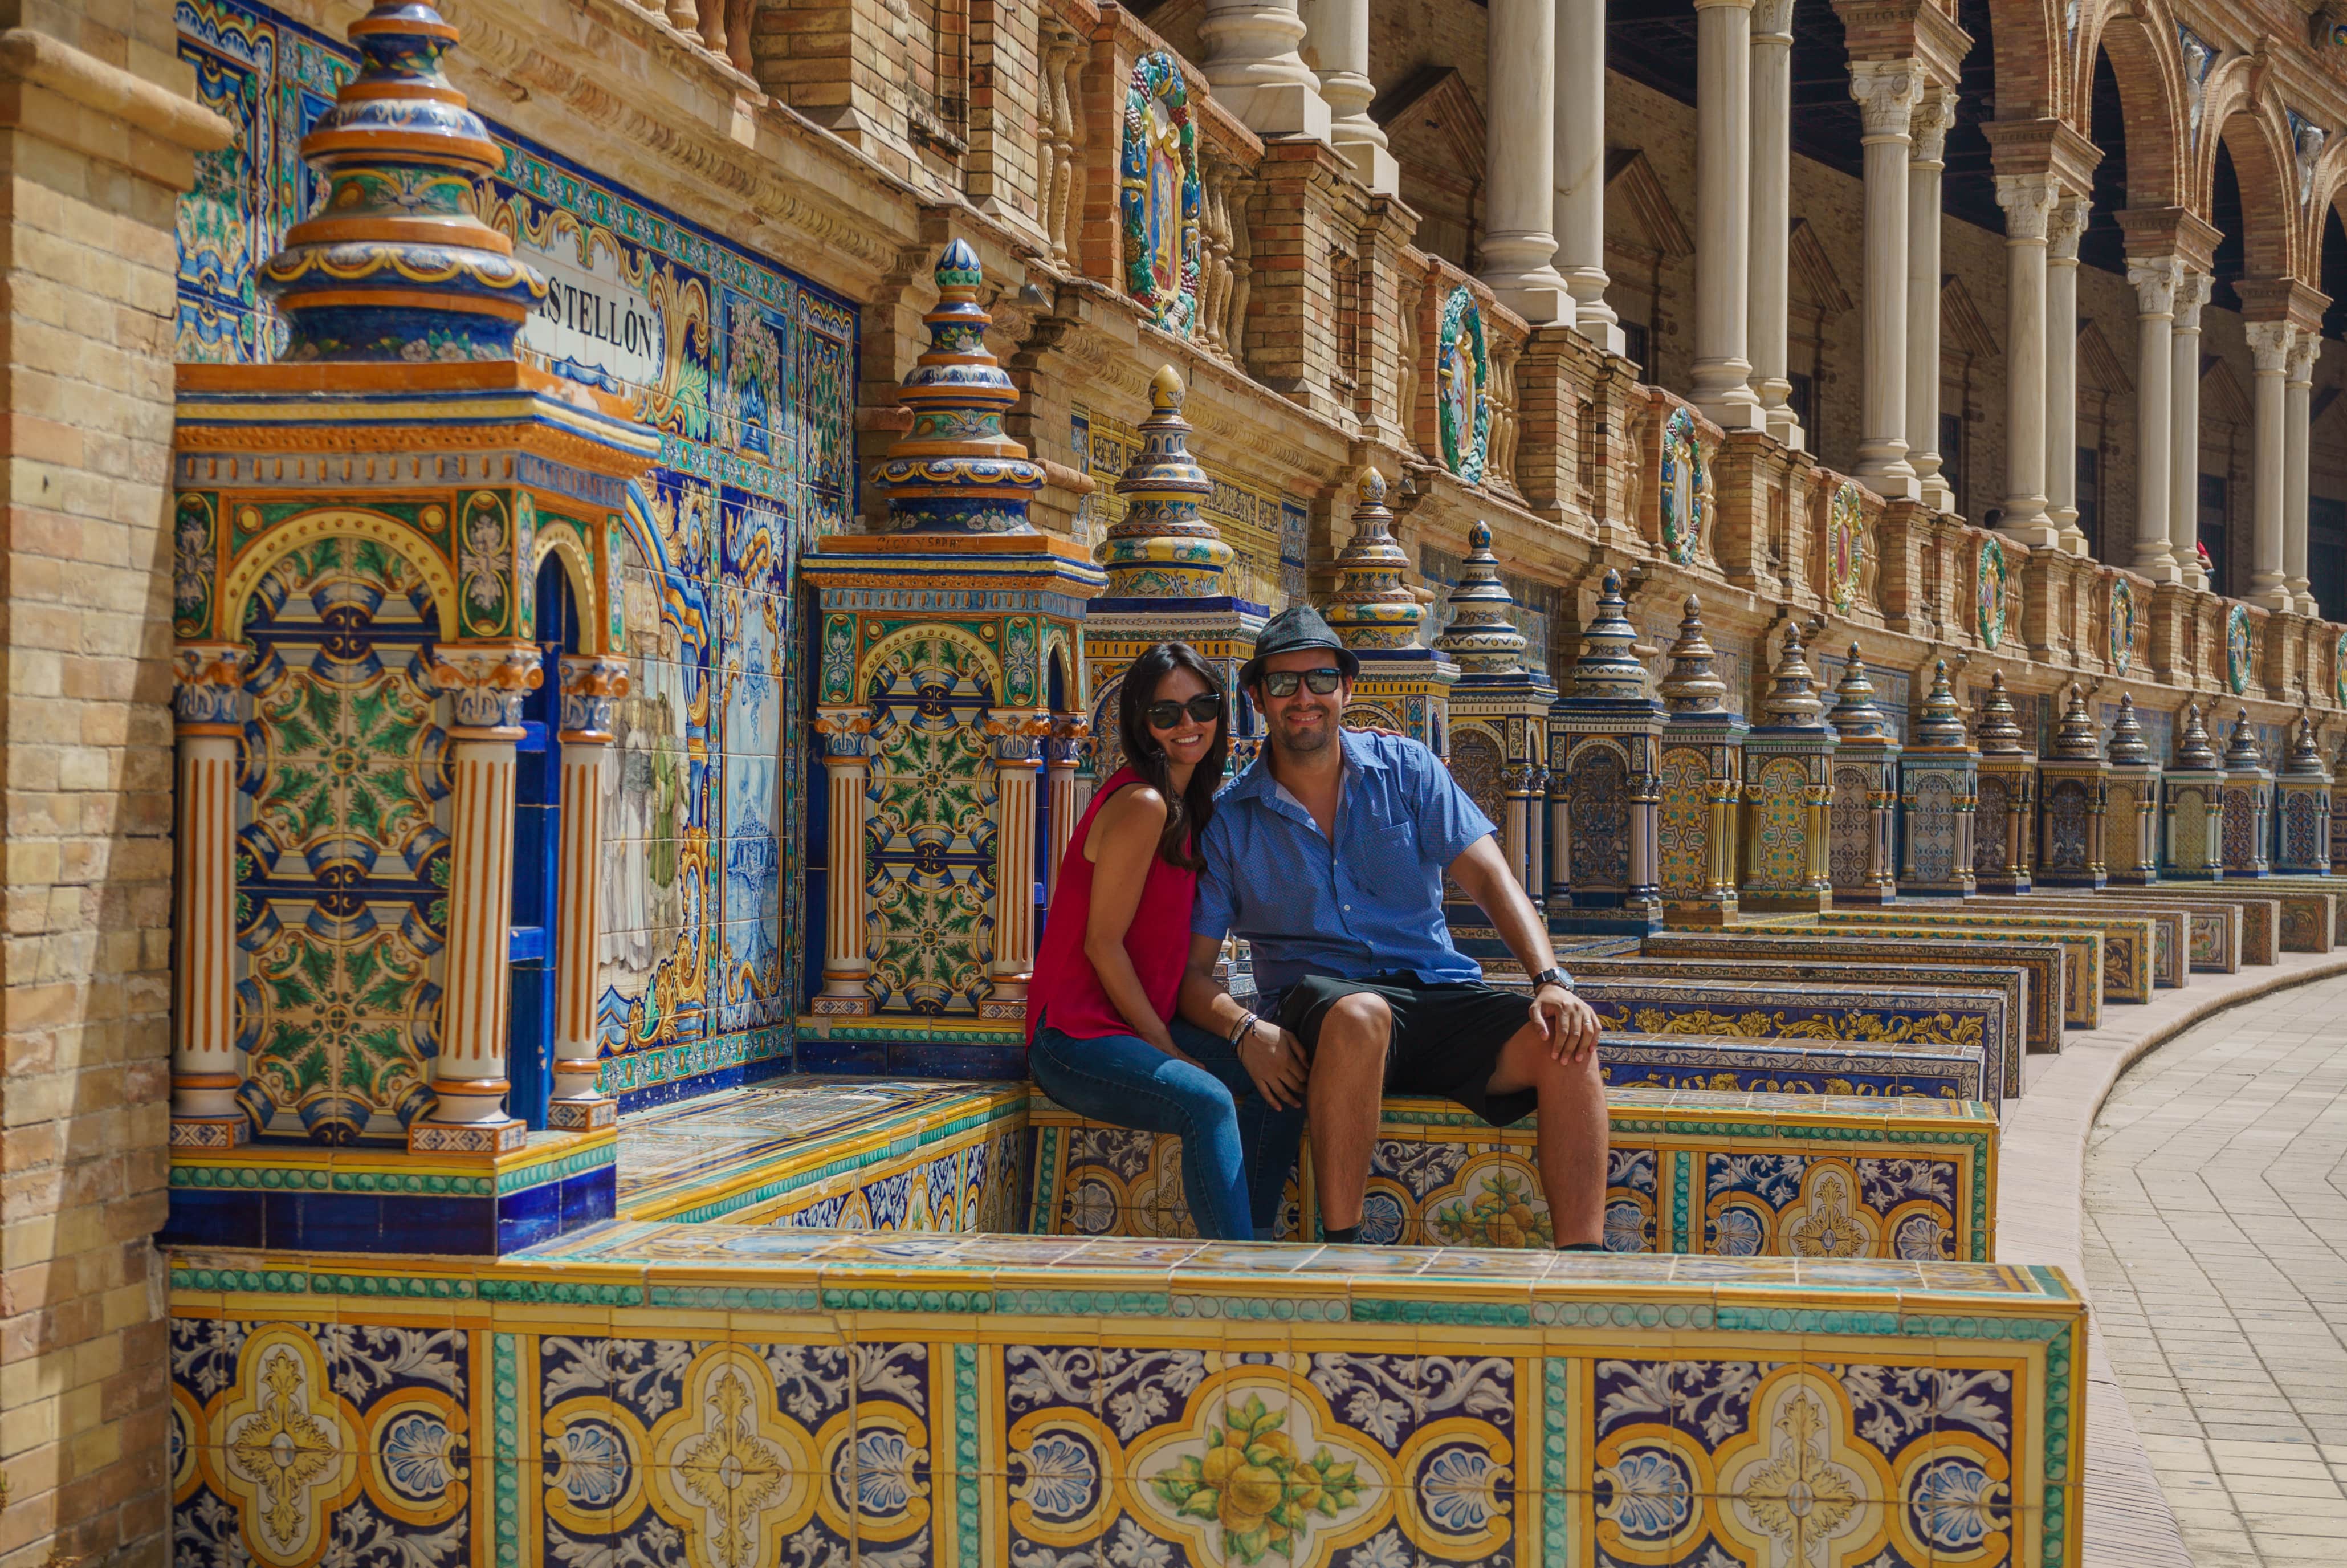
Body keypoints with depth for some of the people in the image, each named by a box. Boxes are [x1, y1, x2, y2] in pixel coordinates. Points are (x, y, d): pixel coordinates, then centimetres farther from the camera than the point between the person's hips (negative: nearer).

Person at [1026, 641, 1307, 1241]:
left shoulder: (1187, 806, 14)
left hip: (1137, 1024, 9)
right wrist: (1170, 1051, -11)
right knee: (1207, 1100, -30)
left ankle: (1256, 1239, 6)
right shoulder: (1142, 804, -14)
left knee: (1282, 1075, 2)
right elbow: (1103, 943, -15)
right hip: (1076, 1038, -9)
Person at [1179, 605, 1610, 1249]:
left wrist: (1551, 980, -18)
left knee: (1565, 1042, -26)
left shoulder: (1406, 769, 9)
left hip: (1442, 994, 2)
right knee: (1360, 1015, -40)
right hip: (1320, 997, -2)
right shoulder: (1231, 820, 6)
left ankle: (1582, 1263, -30)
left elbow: (1490, 879, -1)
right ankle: (1340, 1248, -34)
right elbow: (1192, 968, 3)